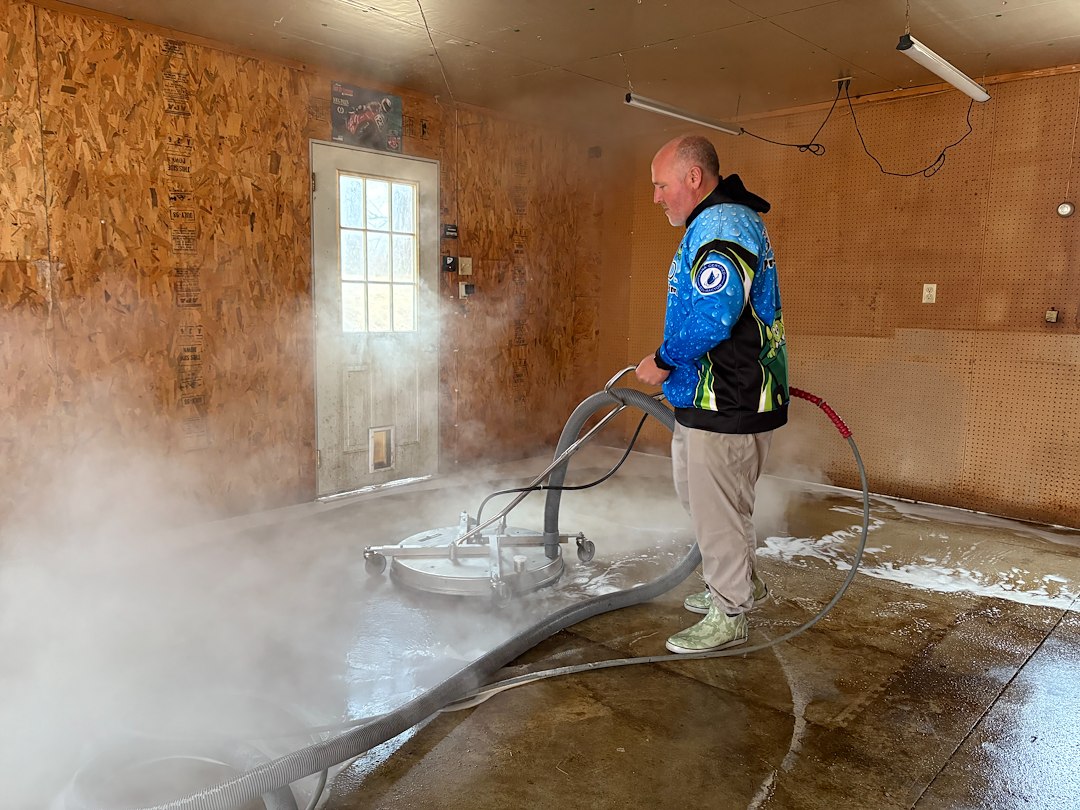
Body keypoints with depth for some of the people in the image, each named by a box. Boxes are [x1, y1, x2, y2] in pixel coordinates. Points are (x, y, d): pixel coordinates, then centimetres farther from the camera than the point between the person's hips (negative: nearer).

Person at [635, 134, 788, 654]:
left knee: (716, 509, 1)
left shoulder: (722, 225, -18)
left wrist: (662, 362, -16)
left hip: (726, 402, -11)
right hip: (705, 397, 11)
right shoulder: (717, 224, 18)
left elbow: (712, 314, -29)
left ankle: (729, 616, 18)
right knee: (699, 496, 22)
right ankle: (742, 585, 39)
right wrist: (674, 371, 20)